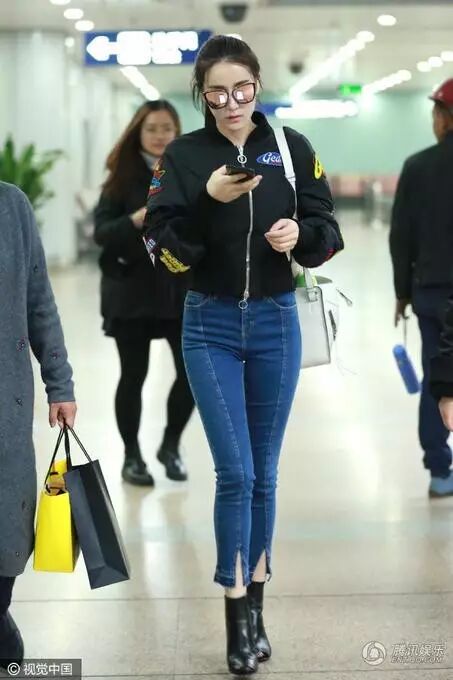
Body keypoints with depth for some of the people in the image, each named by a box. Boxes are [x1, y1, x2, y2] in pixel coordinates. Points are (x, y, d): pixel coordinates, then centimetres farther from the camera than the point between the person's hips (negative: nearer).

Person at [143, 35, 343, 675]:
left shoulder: (292, 147, -1)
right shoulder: (184, 156, -4)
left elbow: (329, 233, 2)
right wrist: (208, 202, -25)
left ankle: (256, 603, 24)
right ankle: (237, 615, 8)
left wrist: (300, 234, -19)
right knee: (235, 473, -4)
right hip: (211, 324, -1)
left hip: (276, 322, 2)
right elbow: (160, 247, -11)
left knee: (264, 473, 10)